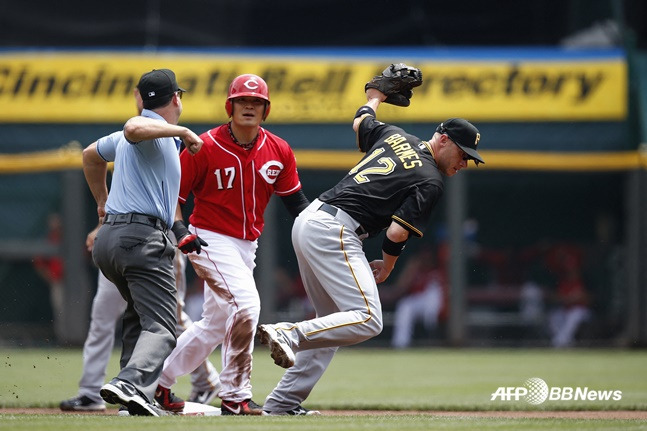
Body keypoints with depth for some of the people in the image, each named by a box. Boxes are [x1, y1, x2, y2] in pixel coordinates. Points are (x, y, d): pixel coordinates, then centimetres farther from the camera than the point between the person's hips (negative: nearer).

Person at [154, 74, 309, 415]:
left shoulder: (278, 151, 0)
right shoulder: (205, 148, -14)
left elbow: (295, 201, 5)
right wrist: (179, 231, -25)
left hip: (246, 246, 7)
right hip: (211, 242, -7)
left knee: (215, 325, 14)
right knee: (245, 303, -24)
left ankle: (158, 383, 29)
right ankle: (235, 396, -14)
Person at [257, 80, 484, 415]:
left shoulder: (394, 136, 17)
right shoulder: (430, 182, -6)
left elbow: (360, 123, 37)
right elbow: (397, 231, -12)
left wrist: (376, 96, 57)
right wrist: (387, 266, 6)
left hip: (307, 220, 10)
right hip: (334, 230, -9)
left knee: (333, 321, 17)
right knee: (367, 320, -16)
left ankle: (282, 402, 11)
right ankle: (289, 335, -25)